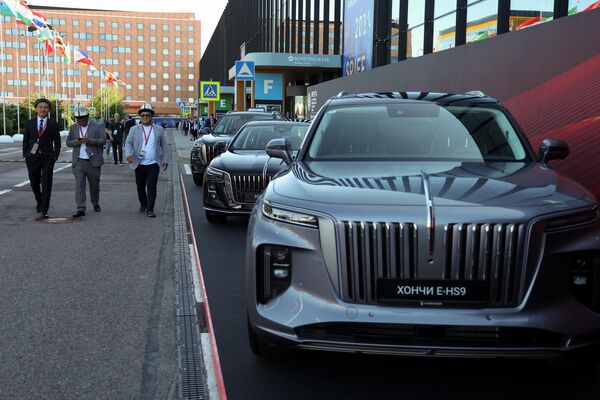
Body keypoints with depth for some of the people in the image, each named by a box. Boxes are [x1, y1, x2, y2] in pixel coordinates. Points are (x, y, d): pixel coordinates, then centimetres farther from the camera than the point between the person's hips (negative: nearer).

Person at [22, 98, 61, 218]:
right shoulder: (30, 123, 8)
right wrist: (25, 155, 3)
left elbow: (57, 142, 7)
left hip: (47, 158, -2)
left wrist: (55, 156, -2)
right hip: (32, 158, 2)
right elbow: (26, 140, 10)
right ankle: (39, 201, 38)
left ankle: (44, 210, -5)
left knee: (46, 184, -8)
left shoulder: (53, 125, 4)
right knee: (34, 183, 10)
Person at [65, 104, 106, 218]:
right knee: (79, 185, -8)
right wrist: (75, 142, -9)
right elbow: (68, 142, 14)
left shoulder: (97, 127, 1)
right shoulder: (73, 128, 11)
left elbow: (103, 140, -8)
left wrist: (89, 140, -22)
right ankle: (81, 209, -10)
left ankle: (95, 204, 34)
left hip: (93, 162, -1)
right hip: (78, 162, 1)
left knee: (94, 185, 12)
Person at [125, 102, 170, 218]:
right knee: (140, 187, 11)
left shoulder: (159, 130, 7)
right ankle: (143, 204, 33)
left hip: (153, 164, -1)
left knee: (152, 187, -7)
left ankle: (150, 209, -3)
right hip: (139, 164, 1)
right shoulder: (134, 129, 6)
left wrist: (165, 160, 3)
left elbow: (164, 146, 9)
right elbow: (128, 143, -2)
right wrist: (128, 154, -20)